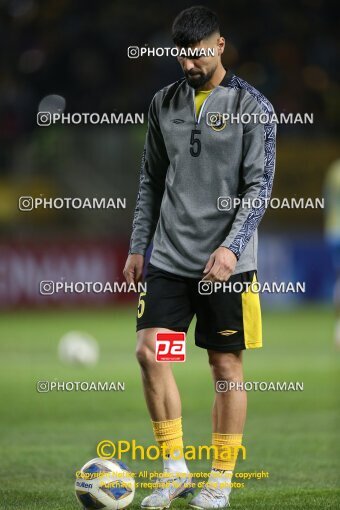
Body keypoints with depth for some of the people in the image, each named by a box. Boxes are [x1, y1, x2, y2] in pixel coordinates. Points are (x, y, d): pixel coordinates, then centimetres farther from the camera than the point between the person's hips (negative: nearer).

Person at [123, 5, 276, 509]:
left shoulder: (252, 107, -6)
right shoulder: (164, 103, 9)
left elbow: (259, 186, -9)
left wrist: (232, 247, -21)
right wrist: (138, 247, 12)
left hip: (226, 263, -4)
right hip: (169, 258, 4)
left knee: (226, 365, 1)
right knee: (150, 352, -6)